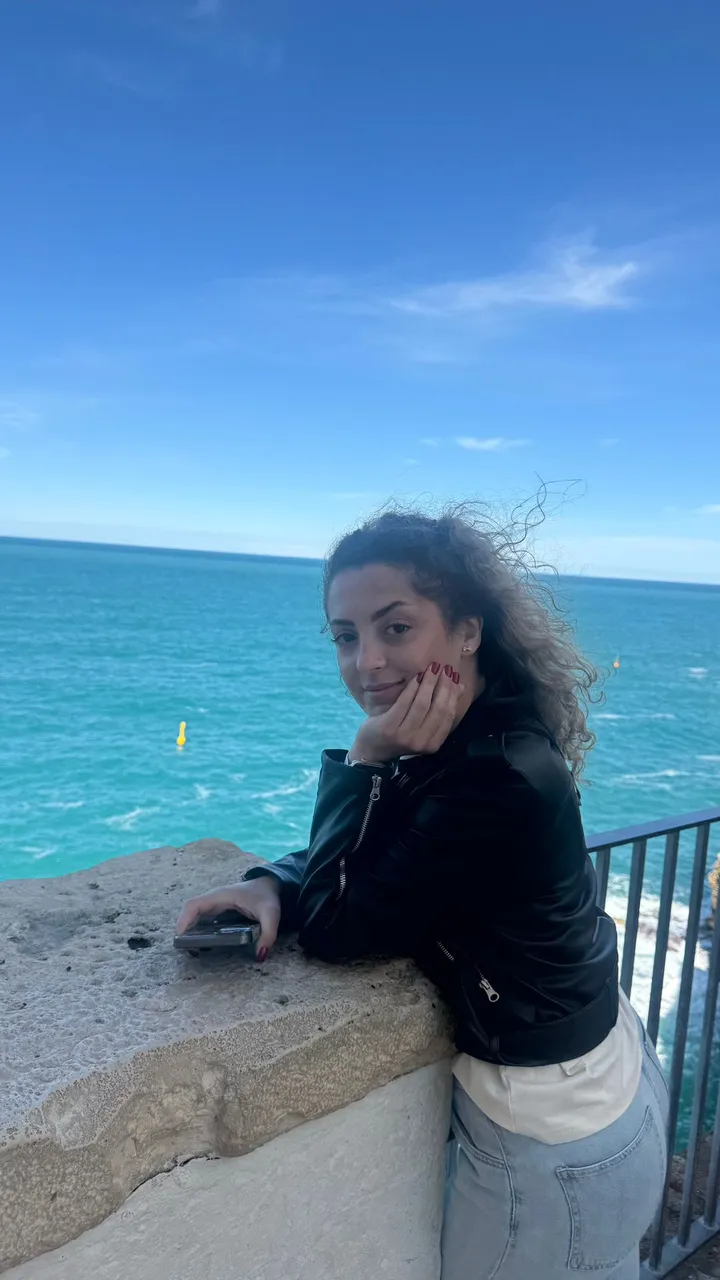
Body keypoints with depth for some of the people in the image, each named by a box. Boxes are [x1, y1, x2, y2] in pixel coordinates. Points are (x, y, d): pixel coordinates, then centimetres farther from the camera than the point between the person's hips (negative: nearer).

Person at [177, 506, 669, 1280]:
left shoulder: (500, 780, -33)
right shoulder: (473, 737, -6)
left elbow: (334, 929, -24)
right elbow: (358, 856, 3)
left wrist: (366, 761, -24)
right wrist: (269, 885, -14)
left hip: (554, 1142, -8)